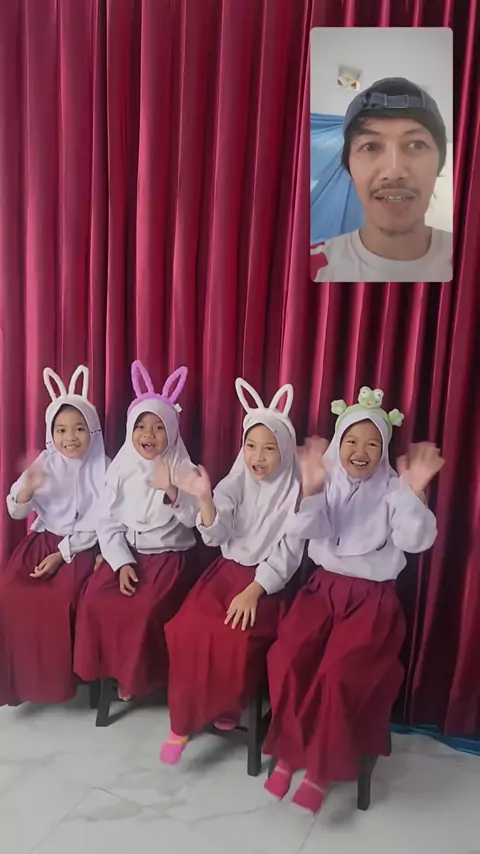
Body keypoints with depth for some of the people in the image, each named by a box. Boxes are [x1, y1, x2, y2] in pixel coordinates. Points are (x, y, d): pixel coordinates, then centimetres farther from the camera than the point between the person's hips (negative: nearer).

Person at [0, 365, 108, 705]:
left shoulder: (103, 468, -8)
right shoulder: (45, 463, 0)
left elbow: (96, 524, -10)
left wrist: (61, 556, -16)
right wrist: (28, 488, -22)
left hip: (81, 547, -3)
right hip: (42, 540, 4)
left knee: (61, 600, -27)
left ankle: (59, 676, -1)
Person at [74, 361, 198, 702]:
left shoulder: (183, 469, -5)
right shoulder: (121, 469, 1)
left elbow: (191, 520, -12)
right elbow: (108, 522, -1)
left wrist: (171, 491, -29)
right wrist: (121, 562, -14)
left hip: (170, 556, -3)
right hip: (127, 553, 3)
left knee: (145, 610, -26)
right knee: (94, 601, -20)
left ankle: (140, 676, 3)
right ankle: (113, 668, 7)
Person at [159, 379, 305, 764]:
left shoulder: (295, 492, -6)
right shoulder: (235, 483, 2)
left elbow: (288, 554, -10)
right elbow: (216, 536, -10)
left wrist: (254, 591, -21)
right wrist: (205, 500, -29)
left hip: (267, 581, -3)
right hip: (227, 570, 3)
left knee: (238, 637, -27)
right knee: (187, 628, -21)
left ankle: (228, 707, 4)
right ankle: (184, 720, -2)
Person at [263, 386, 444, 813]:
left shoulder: (393, 489, 0)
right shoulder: (326, 481, 3)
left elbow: (415, 541, -12)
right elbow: (305, 530, -13)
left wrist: (415, 492, -27)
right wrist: (310, 488, -30)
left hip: (373, 597, -1)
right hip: (323, 587, 2)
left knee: (339, 672, -24)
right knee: (287, 658, -22)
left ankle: (321, 767, 0)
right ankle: (288, 750, 2)